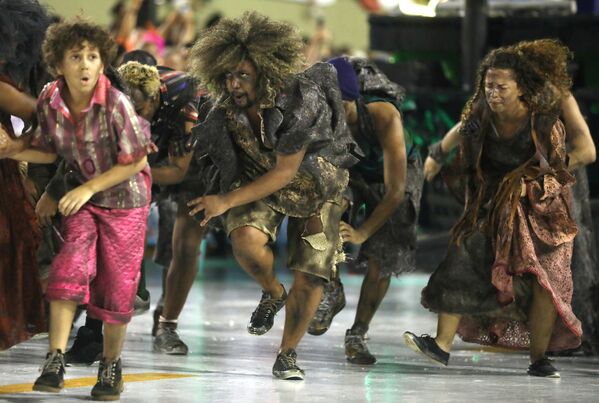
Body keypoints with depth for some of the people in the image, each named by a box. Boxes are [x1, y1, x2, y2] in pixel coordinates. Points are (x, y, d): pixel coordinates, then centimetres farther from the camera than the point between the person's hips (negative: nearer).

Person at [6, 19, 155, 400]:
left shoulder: (115, 104, -26)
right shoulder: (50, 101, -12)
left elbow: (136, 161, -17)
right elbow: (50, 152, 3)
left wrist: (88, 188, -19)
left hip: (124, 197, -3)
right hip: (81, 195, 3)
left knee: (116, 286, 2)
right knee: (70, 268, -16)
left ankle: (111, 364, 22)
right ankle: (55, 361, -16)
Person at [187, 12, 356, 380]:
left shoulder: (301, 101, -32)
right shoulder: (225, 110, -18)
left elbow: (285, 173, -27)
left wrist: (227, 201, -27)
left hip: (317, 184, -2)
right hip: (259, 181, 2)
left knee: (311, 276, -10)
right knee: (246, 239, -29)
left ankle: (287, 354, 11)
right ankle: (272, 293, 3)